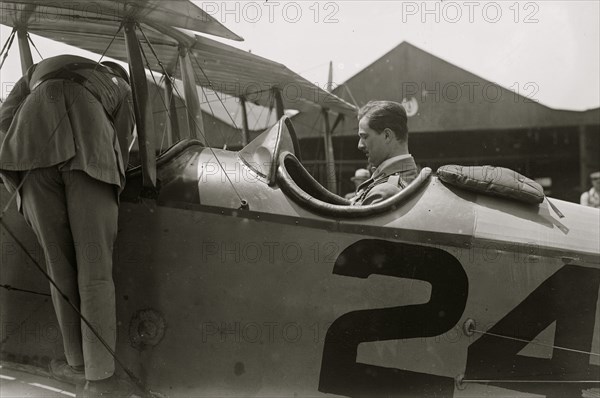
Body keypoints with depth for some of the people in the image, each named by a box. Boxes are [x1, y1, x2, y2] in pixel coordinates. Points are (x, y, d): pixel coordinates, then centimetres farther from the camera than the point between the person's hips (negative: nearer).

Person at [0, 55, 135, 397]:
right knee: (95, 268, 1)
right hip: (91, 157, -1)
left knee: (60, 265, 11)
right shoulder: (120, 88, 36)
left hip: (36, 153, 2)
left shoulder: (41, 69, 42)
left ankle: (79, 363, 17)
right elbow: (120, 151, 25)